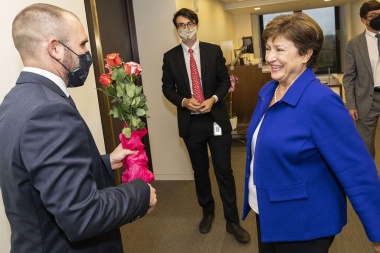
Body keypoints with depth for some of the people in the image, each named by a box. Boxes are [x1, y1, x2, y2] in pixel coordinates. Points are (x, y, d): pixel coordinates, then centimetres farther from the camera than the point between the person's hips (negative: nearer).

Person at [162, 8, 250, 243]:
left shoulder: (214, 50, 0)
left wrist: (213, 99, -14)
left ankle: (233, 221, 16)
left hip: (216, 119, -1)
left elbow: (225, 80, 3)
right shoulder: (170, 57, 1)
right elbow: (167, 88, 4)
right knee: (200, 171, 15)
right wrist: (184, 101, -14)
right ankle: (207, 212, 36)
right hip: (190, 122, 1)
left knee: (224, 171, 2)